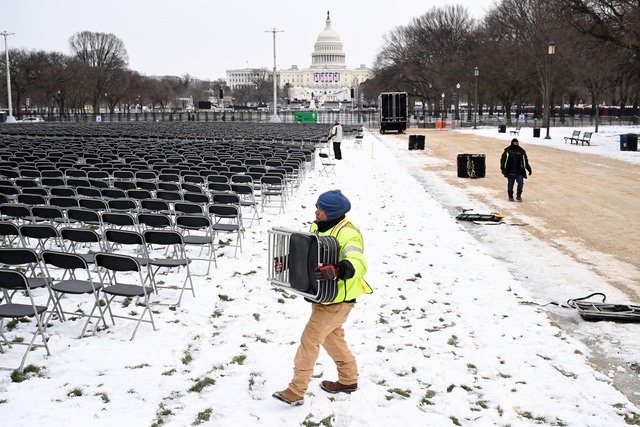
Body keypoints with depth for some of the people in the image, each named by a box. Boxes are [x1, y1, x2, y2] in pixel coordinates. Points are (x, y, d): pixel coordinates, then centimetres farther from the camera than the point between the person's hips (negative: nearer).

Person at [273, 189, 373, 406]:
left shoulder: (347, 233, -22)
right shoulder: (317, 228, 6)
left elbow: (357, 264, -35)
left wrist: (335, 270, -52)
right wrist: (285, 262, -9)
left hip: (337, 300, -9)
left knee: (310, 339, -9)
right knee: (332, 337, 22)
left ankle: (296, 391, -1)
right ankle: (348, 380, 40)